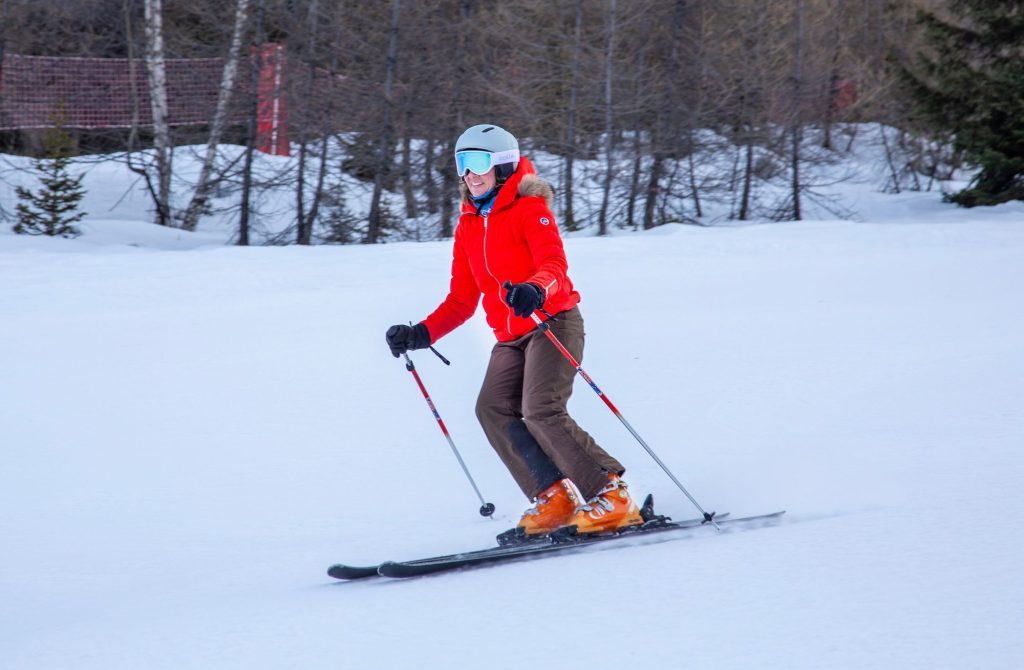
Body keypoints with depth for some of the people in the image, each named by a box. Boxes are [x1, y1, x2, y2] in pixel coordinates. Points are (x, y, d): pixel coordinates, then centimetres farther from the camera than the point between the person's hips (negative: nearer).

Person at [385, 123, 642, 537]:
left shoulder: (529, 209, -5)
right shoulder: (468, 228, 15)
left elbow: (554, 263, -21)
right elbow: (462, 300, 18)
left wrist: (536, 289, -44)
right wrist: (422, 334, 5)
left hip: (554, 323, -7)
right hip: (510, 339, 7)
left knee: (541, 411, -23)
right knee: (493, 410, -15)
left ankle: (612, 496, -17)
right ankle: (554, 498, -11)